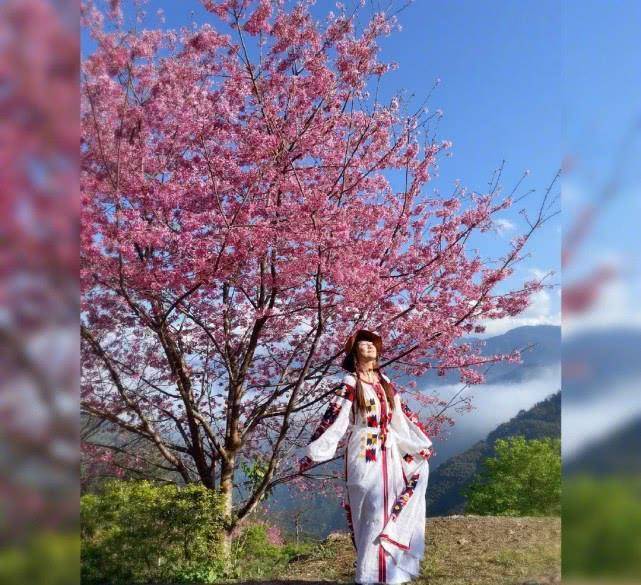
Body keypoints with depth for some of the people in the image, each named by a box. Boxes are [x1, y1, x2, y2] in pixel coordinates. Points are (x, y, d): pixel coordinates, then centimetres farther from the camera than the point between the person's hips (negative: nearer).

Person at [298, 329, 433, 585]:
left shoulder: (384, 381, 12)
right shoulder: (350, 383, -6)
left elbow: (402, 415, 18)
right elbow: (332, 418, -11)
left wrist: (421, 443, 21)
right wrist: (312, 453, -15)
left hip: (388, 453, 6)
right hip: (364, 454, -6)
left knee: (389, 509, 8)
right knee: (373, 512, -5)